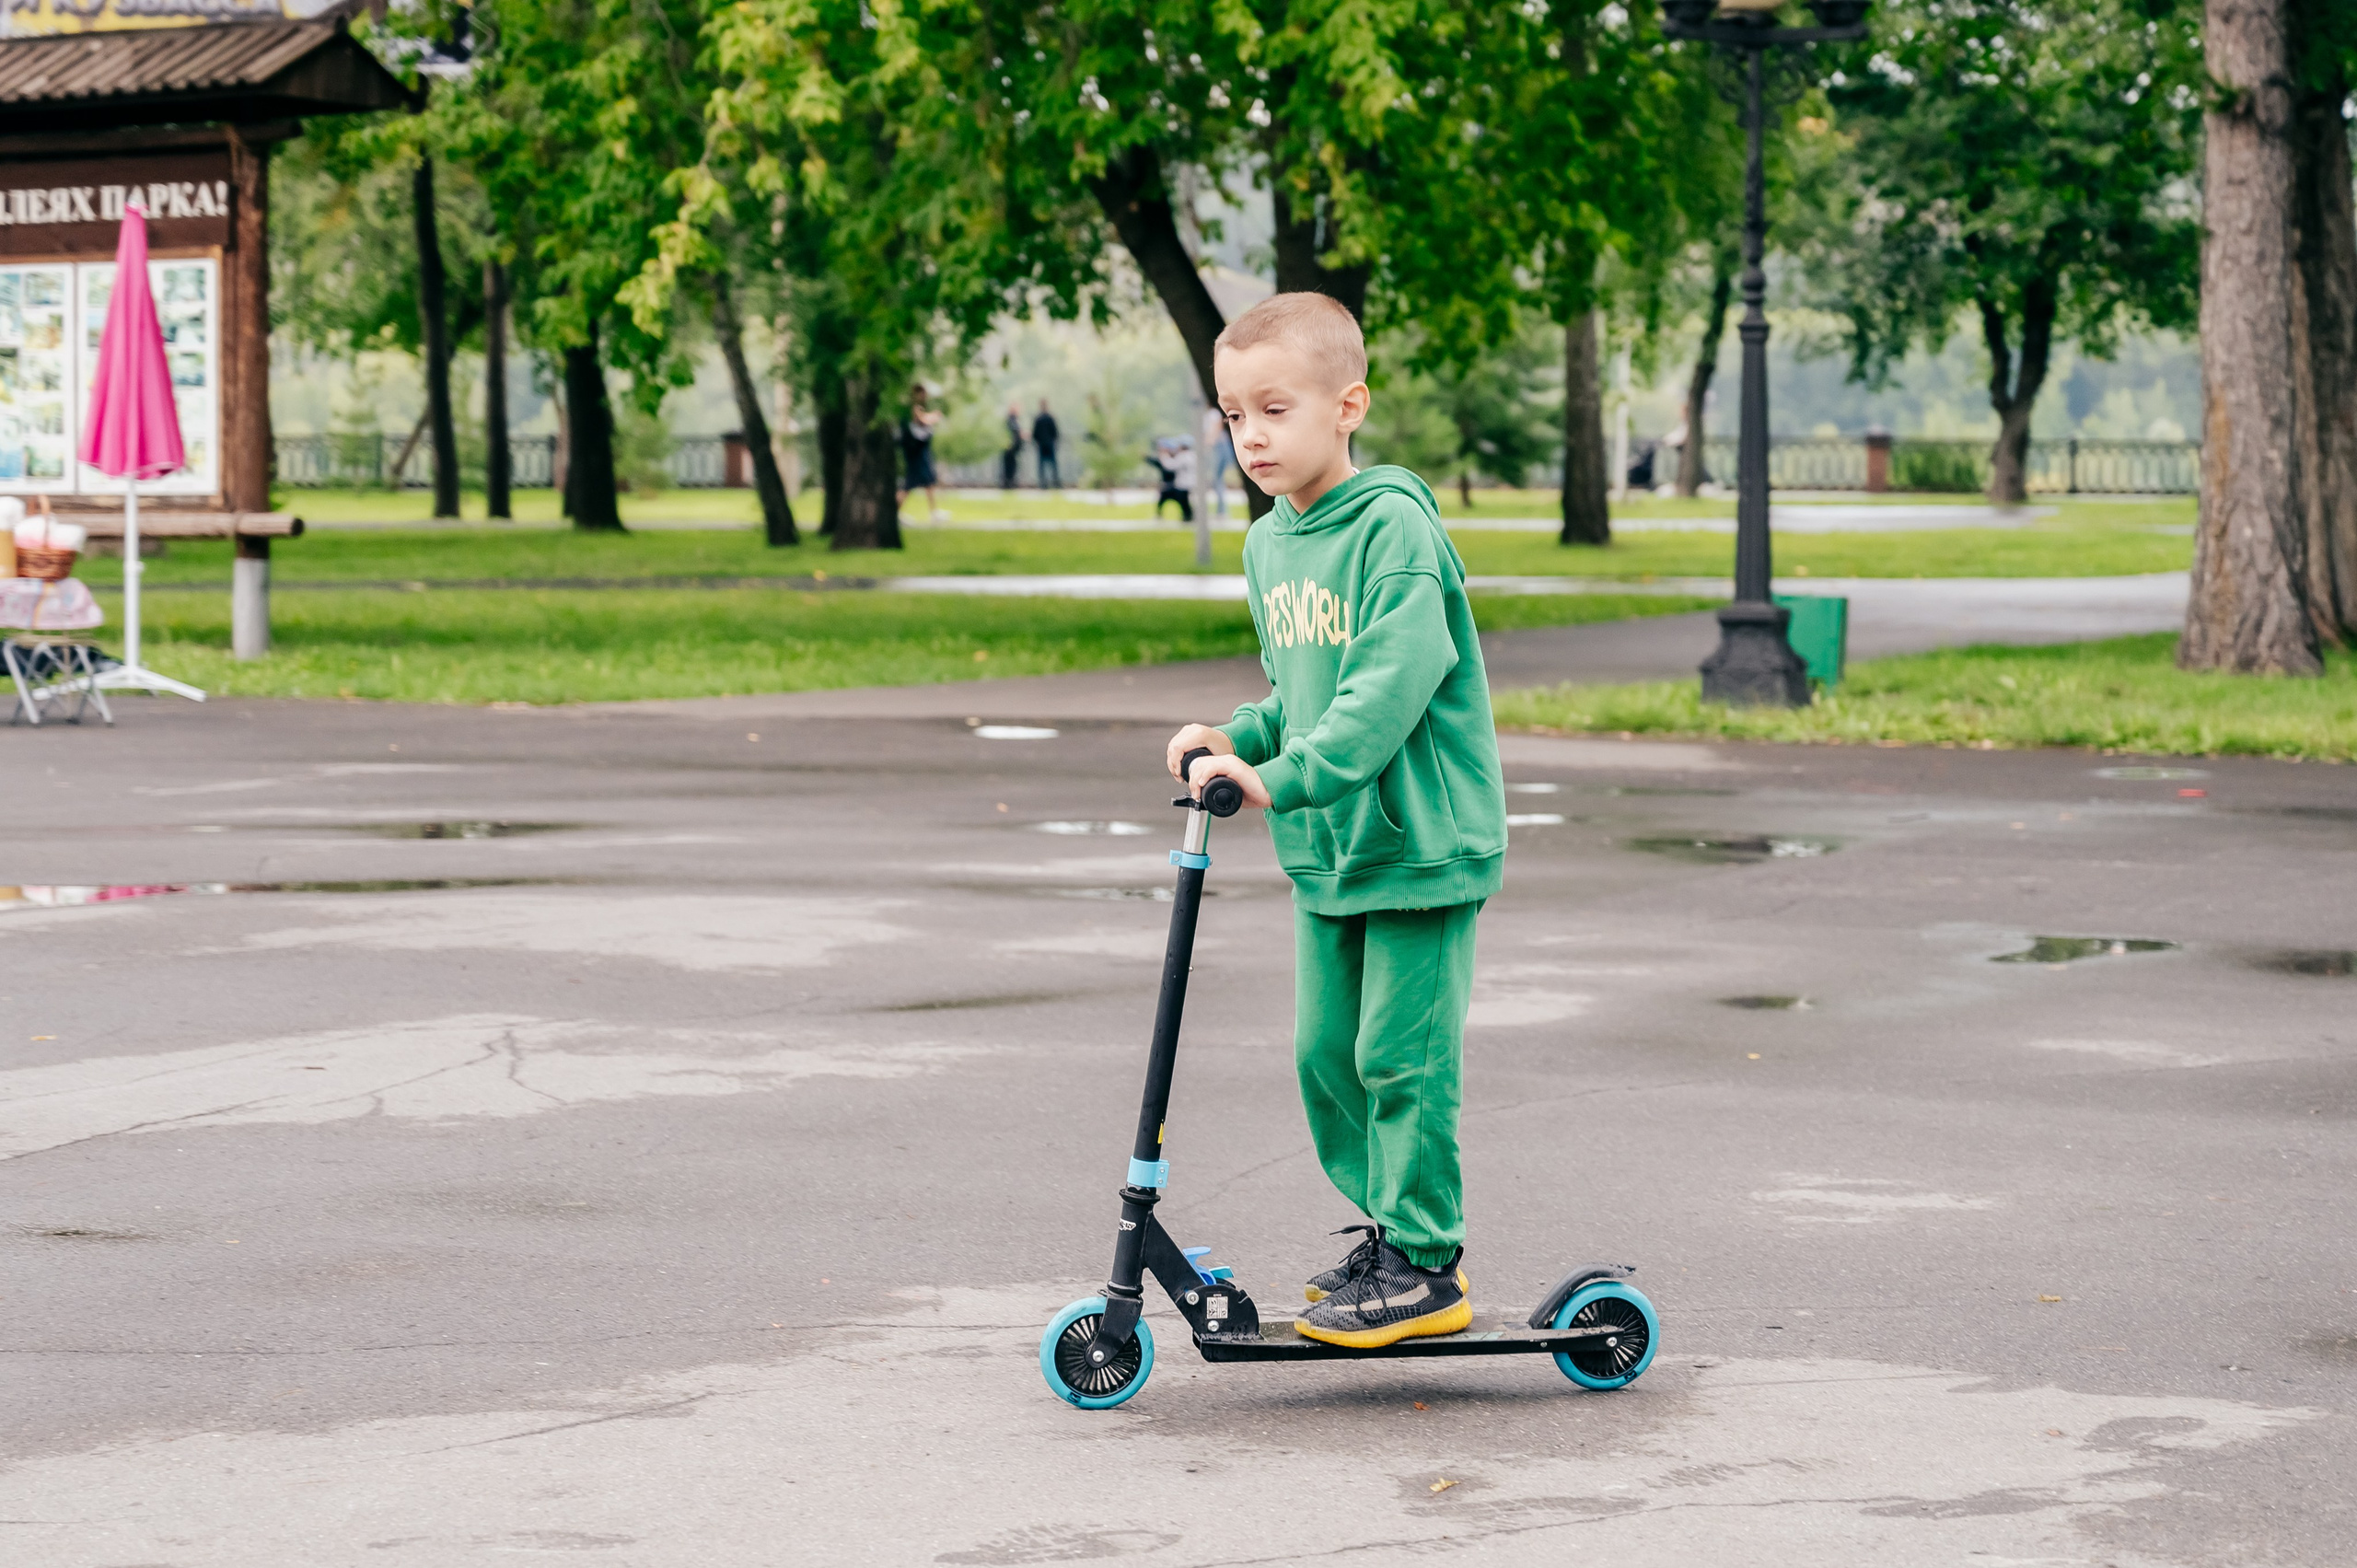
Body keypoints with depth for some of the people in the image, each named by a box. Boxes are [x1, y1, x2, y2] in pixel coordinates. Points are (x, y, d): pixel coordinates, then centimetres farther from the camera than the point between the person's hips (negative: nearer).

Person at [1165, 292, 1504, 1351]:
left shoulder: (1394, 526, -15)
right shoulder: (1269, 544, 11)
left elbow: (1396, 680, -26)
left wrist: (1285, 778, -31)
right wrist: (1238, 739, 4)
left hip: (1420, 843, -8)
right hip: (1326, 853, 8)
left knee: (1401, 1055, -6)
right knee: (1326, 1053, 11)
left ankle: (1426, 1269, 3)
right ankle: (1391, 1230, 26)